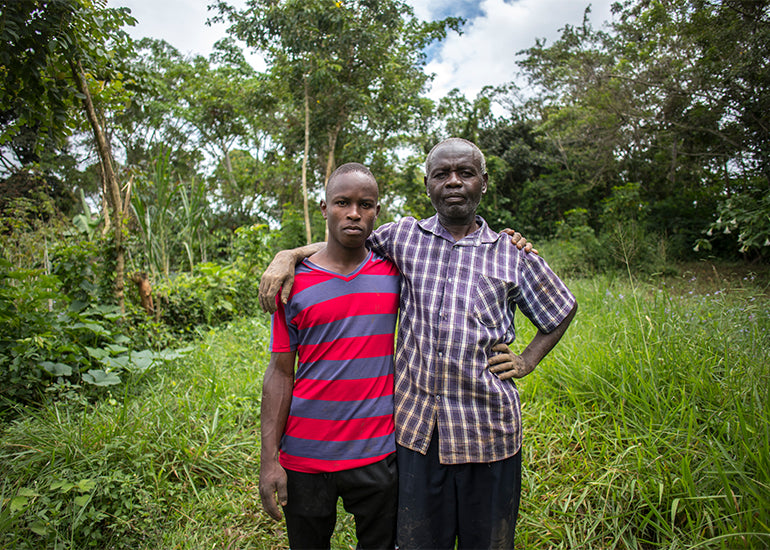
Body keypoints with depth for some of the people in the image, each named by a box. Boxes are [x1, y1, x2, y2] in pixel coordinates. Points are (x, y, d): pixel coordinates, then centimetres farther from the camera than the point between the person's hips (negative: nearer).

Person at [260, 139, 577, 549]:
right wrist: (288, 254, -1)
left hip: (488, 431, 0)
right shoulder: (403, 237, 3)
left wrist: (528, 360, 6)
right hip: (417, 425, 0)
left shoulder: (513, 254, 3)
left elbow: (563, 310, 17)